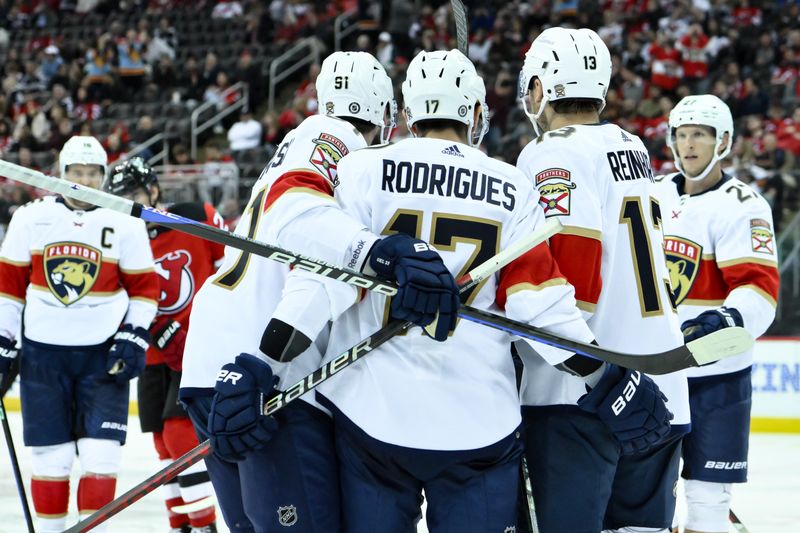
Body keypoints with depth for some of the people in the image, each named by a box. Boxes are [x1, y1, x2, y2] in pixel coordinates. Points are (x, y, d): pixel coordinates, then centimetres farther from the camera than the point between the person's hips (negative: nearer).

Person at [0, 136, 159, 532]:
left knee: (100, 452, -7)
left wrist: (134, 338, -5)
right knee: (50, 454, 2)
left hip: (103, 353, -1)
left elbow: (144, 287, 5)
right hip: (43, 351, 1)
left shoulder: (126, 225, 0)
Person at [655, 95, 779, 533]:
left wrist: (729, 321, -37)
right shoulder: (657, 195, 10)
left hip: (715, 374, -6)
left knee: (707, 493, -6)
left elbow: (760, 290, -20)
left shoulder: (741, 206, -11)